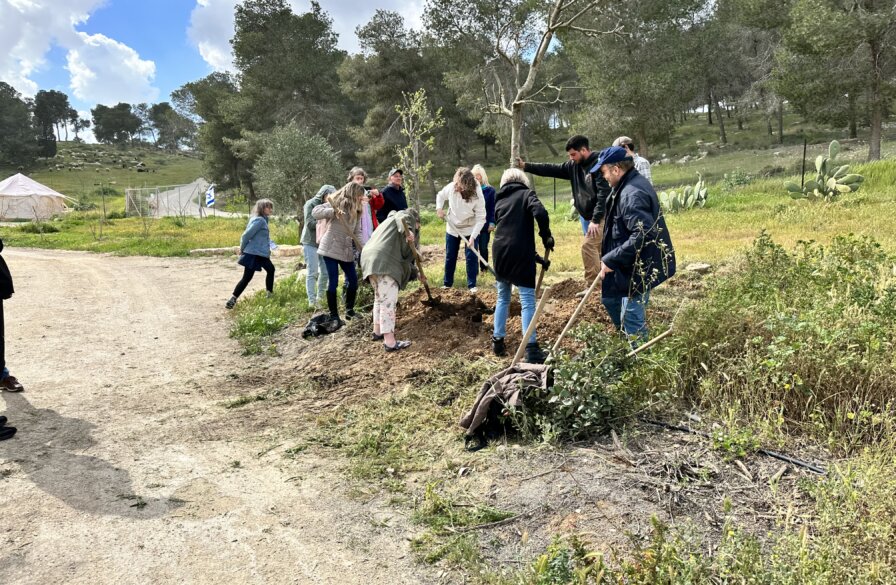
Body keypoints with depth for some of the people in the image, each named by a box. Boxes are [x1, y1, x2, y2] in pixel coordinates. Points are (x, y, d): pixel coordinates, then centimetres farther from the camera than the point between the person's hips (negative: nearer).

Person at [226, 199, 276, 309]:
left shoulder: (263, 220, 13)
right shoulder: (259, 220, -16)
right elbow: (246, 235, -18)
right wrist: (242, 249, -6)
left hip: (261, 254, 10)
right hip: (253, 254, -10)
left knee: (271, 269, 18)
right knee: (247, 278, -5)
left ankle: (270, 294, 29)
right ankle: (232, 300, -2)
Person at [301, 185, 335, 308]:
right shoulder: (311, 204, -5)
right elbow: (310, 223, -13)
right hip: (311, 242, -5)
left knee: (325, 272, 6)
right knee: (312, 272, -5)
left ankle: (320, 297, 21)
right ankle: (312, 301, -3)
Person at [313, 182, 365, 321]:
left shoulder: (356, 211, 13)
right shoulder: (338, 203, -9)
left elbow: (357, 232, 10)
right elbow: (315, 212, -19)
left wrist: (362, 247, -6)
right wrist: (333, 211, -33)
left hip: (346, 250, 7)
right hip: (331, 248, -7)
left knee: (353, 280, 6)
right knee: (333, 281, -4)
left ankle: (349, 310, 22)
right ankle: (333, 315, 6)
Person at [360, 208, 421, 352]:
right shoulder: (407, 215, 14)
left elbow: (402, 253, 41)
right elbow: (403, 219, -14)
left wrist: (416, 272, 43)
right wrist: (408, 232, -34)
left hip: (370, 258, 10)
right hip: (384, 262, -10)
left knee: (380, 297, 24)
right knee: (388, 300, -11)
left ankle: (377, 332, 36)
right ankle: (390, 342, -13)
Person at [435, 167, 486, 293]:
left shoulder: (477, 195, -27)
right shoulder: (451, 187, -19)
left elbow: (481, 218, -24)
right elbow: (440, 196, 5)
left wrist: (473, 237, -30)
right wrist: (439, 208, -13)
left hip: (471, 229, -3)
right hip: (452, 228, 3)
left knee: (471, 257, -4)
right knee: (450, 257, 11)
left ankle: (472, 285, 9)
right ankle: (447, 283, 24)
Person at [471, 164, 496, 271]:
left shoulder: (490, 190, -4)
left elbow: (493, 208, -2)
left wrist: (492, 222, -8)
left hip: (485, 224, -1)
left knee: (483, 247, 7)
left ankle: (484, 268, 21)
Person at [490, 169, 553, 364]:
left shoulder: (499, 201, 19)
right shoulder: (526, 194, 3)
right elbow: (540, 212, -18)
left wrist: (534, 255, 23)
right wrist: (546, 235, -2)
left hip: (501, 253, 5)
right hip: (521, 254, -5)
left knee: (503, 298, 20)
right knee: (528, 301, -2)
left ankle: (497, 342, 24)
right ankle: (531, 349, -4)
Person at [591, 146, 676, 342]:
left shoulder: (631, 194, -25)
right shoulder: (633, 184, 8)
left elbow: (642, 235, -34)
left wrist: (610, 260, -27)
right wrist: (610, 258, 14)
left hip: (638, 269, -11)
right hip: (630, 265, 11)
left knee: (632, 318, -2)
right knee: (609, 298, 25)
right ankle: (629, 339, 39)